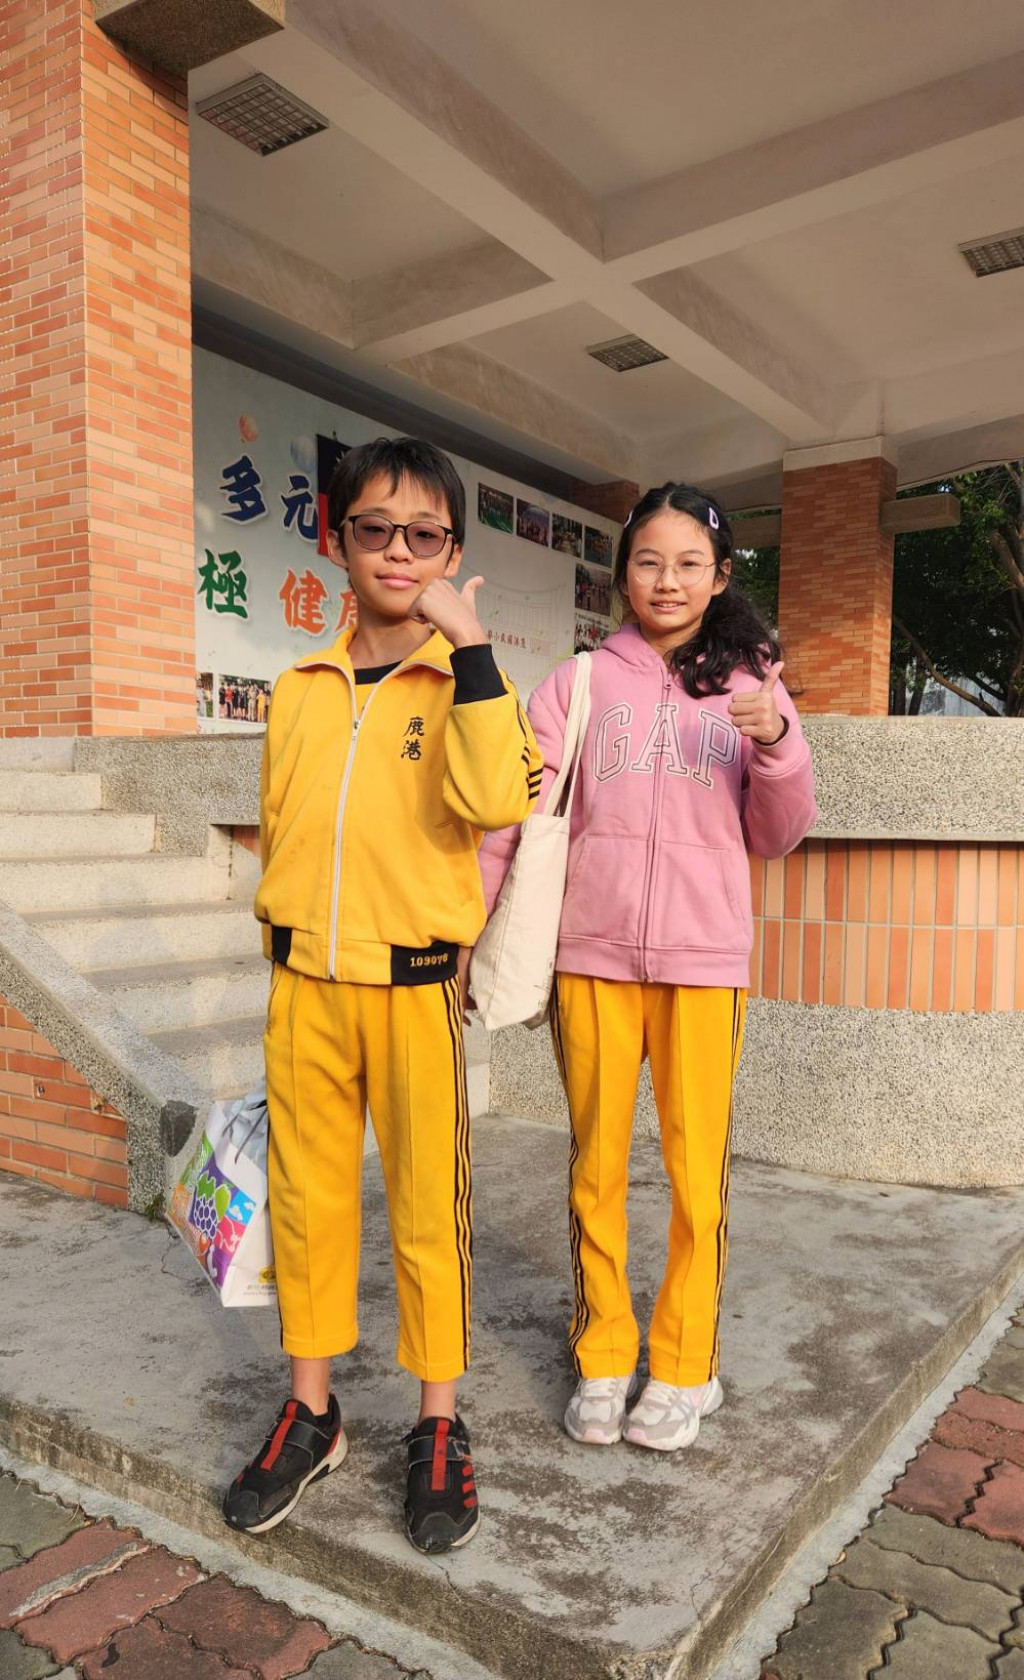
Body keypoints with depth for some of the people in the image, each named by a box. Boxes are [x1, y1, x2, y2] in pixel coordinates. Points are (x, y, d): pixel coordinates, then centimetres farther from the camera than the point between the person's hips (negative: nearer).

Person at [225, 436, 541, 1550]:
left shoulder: (466, 685, -3)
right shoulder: (297, 692, 9)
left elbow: (495, 801, -23)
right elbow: (277, 830, 15)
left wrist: (467, 645, -21)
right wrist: (283, 948, 14)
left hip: (416, 985, -3)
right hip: (305, 985, 4)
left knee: (428, 1205, 6)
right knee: (306, 1197, 12)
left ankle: (439, 1427, 26)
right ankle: (311, 1413, 32)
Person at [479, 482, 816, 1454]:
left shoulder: (749, 686, 7)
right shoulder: (579, 684, 5)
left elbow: (776, 838, 5)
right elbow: (514, 814, -1)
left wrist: (779, 742, -12)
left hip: (703, 961, 0)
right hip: (591, 957, 0)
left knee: (697, 1172, 6)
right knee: (596, 1168, 11)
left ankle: (683, 1368, 26)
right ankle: (600, 1359, 28)